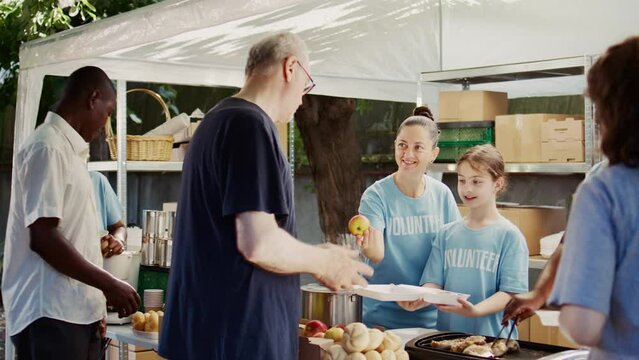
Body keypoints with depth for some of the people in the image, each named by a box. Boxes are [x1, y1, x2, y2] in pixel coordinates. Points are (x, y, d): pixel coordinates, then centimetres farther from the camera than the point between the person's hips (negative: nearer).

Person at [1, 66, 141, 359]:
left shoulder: (67, 148, 16)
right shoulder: (47, 147, -13)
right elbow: (42, 237, -20)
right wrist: (109, 285, -15)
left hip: (74, 310, 9)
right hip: (51, 314, -9)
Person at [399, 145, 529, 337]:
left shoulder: (509, 236, -2)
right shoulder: (447, 234, 10)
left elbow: (511, 292, -8)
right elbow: (434, 282, 6)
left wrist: (476, 310, -24)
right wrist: (419, 300, -15)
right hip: (447, 331, 3)